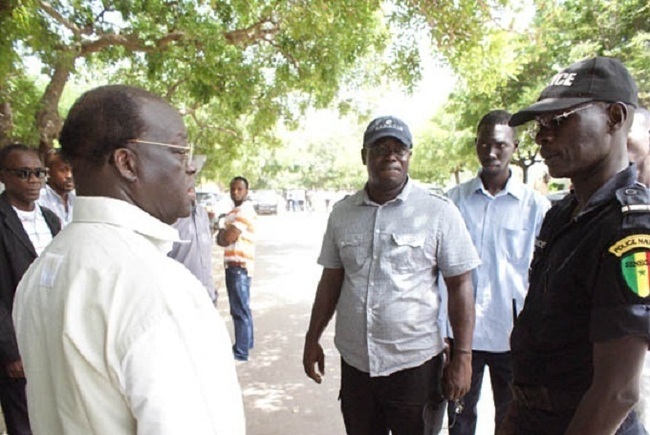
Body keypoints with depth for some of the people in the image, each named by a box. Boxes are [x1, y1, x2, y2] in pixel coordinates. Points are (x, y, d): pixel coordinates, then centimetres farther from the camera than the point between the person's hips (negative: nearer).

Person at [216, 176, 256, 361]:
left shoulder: (245, 211, -14)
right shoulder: (235, 211, 19)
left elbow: (226, 238, -20)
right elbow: (224, 238, 16)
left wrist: (221, 233, 1)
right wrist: (223, 234, -6)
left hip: (239, 266, -11)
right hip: (233, 265, 11)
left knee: (239, 309, -6)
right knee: (241, 308, 19)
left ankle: (241, 351, -1)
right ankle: (247, 342, 32)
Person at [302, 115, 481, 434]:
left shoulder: (439, 212, -8)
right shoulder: (342, 213, 2)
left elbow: (460, 286, -6)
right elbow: (331, 280, 9)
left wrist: (462, 356, -8)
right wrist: (312, 339, 9)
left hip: (415, 364, -3)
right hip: (354, 364, 4)